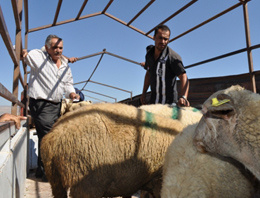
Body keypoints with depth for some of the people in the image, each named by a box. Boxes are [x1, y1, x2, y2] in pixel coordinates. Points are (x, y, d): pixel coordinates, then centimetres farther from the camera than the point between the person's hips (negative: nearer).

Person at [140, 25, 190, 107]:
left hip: (169, 102, -6)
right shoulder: (149, 54, 3)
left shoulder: (173, 57, -17)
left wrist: (183, 97, -42)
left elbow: (184, 78, -26)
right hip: (153, 100, 6)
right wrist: (144, 93, 15)